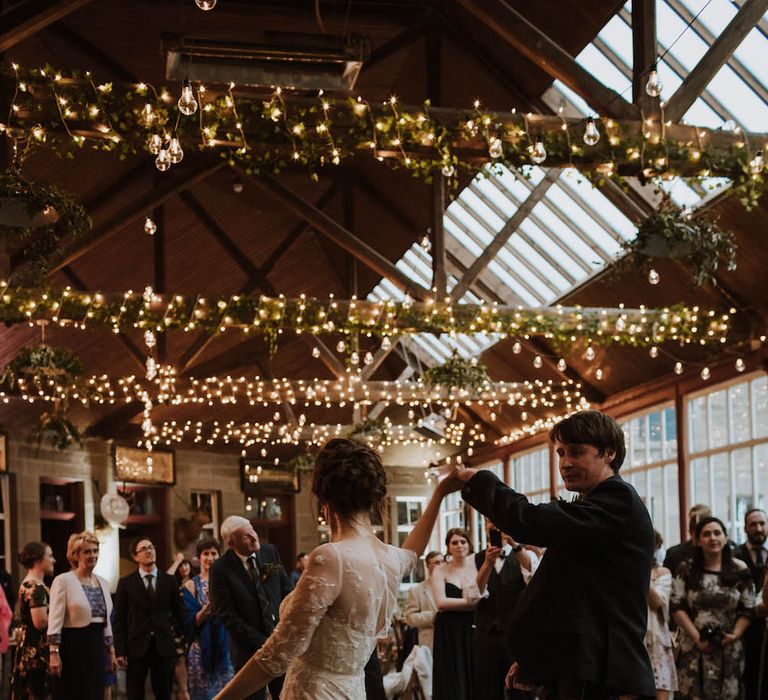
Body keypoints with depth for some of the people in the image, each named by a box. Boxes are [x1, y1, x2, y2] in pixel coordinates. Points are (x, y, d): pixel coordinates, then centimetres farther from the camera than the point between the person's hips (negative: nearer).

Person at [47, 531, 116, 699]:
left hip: (96, 646, 6)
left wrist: (111, 650, 18)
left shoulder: (102, 583, 14)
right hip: (73, 646, -6)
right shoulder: (63, 581, -6)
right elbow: (55, 620, -12)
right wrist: (54, 652, -18)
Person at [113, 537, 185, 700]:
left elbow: (179, 613, 13)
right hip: (137, 648, -1)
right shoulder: (126, 583, 2)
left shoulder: (170, 581, 8)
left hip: (164, 648, 2)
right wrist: (120, 651, -5)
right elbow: (119, 620, 1)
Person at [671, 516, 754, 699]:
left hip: (729, 649, 1)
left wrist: (735, 635, -9)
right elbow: (677, 607, -2)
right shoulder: (686, 570, 2)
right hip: (693, 649, -1)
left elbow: (747, 609, 6)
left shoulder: (739, 570, 4)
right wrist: (697, 637, -10)